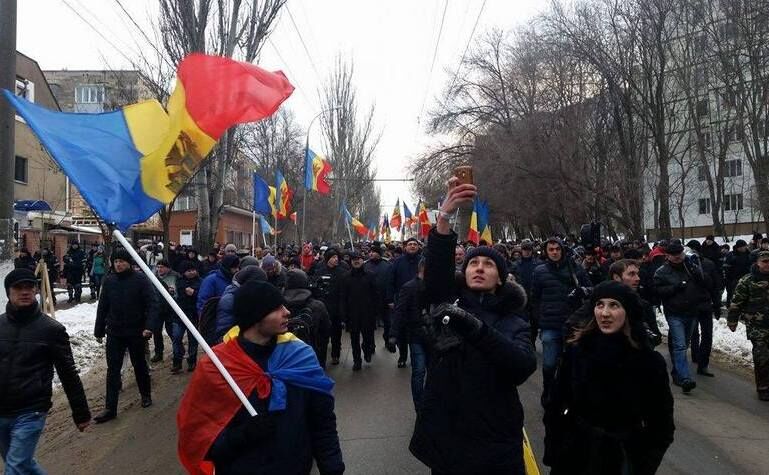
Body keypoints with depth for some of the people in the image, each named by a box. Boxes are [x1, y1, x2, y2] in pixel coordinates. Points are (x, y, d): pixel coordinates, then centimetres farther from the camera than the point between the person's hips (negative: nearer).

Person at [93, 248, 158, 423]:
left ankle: (146, 395, 35)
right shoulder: (109, 281, 1)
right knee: (112, 370, 2)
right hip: (114, 333, 3)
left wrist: (149, 326, -27)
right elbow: (102, 307, 8)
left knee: (139, 365, 14)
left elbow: (152, 304, -15)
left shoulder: (140, 279, -11)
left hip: (136, 332, -3)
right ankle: (110, 408, 6)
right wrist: (98, 330, 10)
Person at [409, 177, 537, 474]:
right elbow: (436, 269, -16)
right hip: (445, 439, 1)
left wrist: (475, 327, -31)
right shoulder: (448, 302, 3)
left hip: (495, 445, 0)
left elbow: (523, 366, -19)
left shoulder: (513, 322, 1)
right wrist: (444, 217, -29)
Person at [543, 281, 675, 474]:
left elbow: (661, 424, -4)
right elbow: (555, 404, -3)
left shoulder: (649, 360, -12)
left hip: (624, 459, -1)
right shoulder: (576, 349, -9)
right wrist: (552, 454, -4)